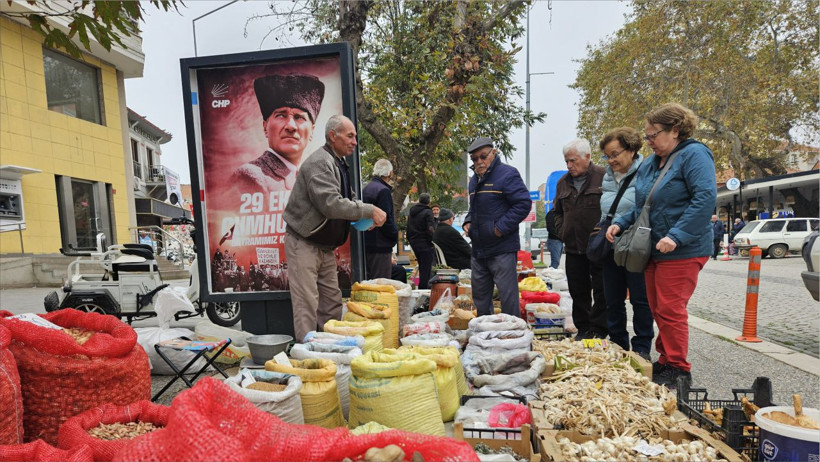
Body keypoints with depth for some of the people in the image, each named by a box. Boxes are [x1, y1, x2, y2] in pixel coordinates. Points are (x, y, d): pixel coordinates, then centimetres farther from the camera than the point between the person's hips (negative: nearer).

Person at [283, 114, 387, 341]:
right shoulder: (319, 162, -17)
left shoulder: (339, 164, 15)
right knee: (307, 305, -7)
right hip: (304, 243, -10)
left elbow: (348, 199, 20)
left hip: (325, 245, 10)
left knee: (332, 302, 14)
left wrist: (367, 216, 0)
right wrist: (369, 210, -24)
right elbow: (331, 204, -29)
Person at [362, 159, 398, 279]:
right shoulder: (383, 190, -15)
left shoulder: (365, 189, 15)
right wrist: (395, 236, -5)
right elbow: (386, 220, -20)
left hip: (366, 244, 10)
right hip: (380, 246, -9)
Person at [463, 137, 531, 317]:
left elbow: (523, 204, -16)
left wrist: (501, 228, -18)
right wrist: (468, 222, 8)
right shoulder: (475, 179, 16)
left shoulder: (507, 174, -9)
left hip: (502, 249, -8)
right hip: (478, 249, 8)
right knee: (480, 295, 17)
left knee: (508, 296, -1)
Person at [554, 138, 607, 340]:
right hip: (573, 248, 5)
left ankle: (599, 330, 15)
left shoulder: (604, 176, -5)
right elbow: (558, 212, 22)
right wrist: (562, 232, 9)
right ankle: (583, 329, 24)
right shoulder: (563, 182, 14)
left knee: (601, 291, 3)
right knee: (578, 291, 12)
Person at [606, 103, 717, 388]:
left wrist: (676, 236, -27)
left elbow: (705, 198, -22)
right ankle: (666, 361, 27)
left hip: (682, 252, -8)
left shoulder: (694, 154, -10)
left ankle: (678, 369, 11)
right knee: (658, 309, 13)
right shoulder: (649, 164, 14)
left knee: (670, 310, -4)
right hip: (653, 249, 8)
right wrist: (620, 223, 5)